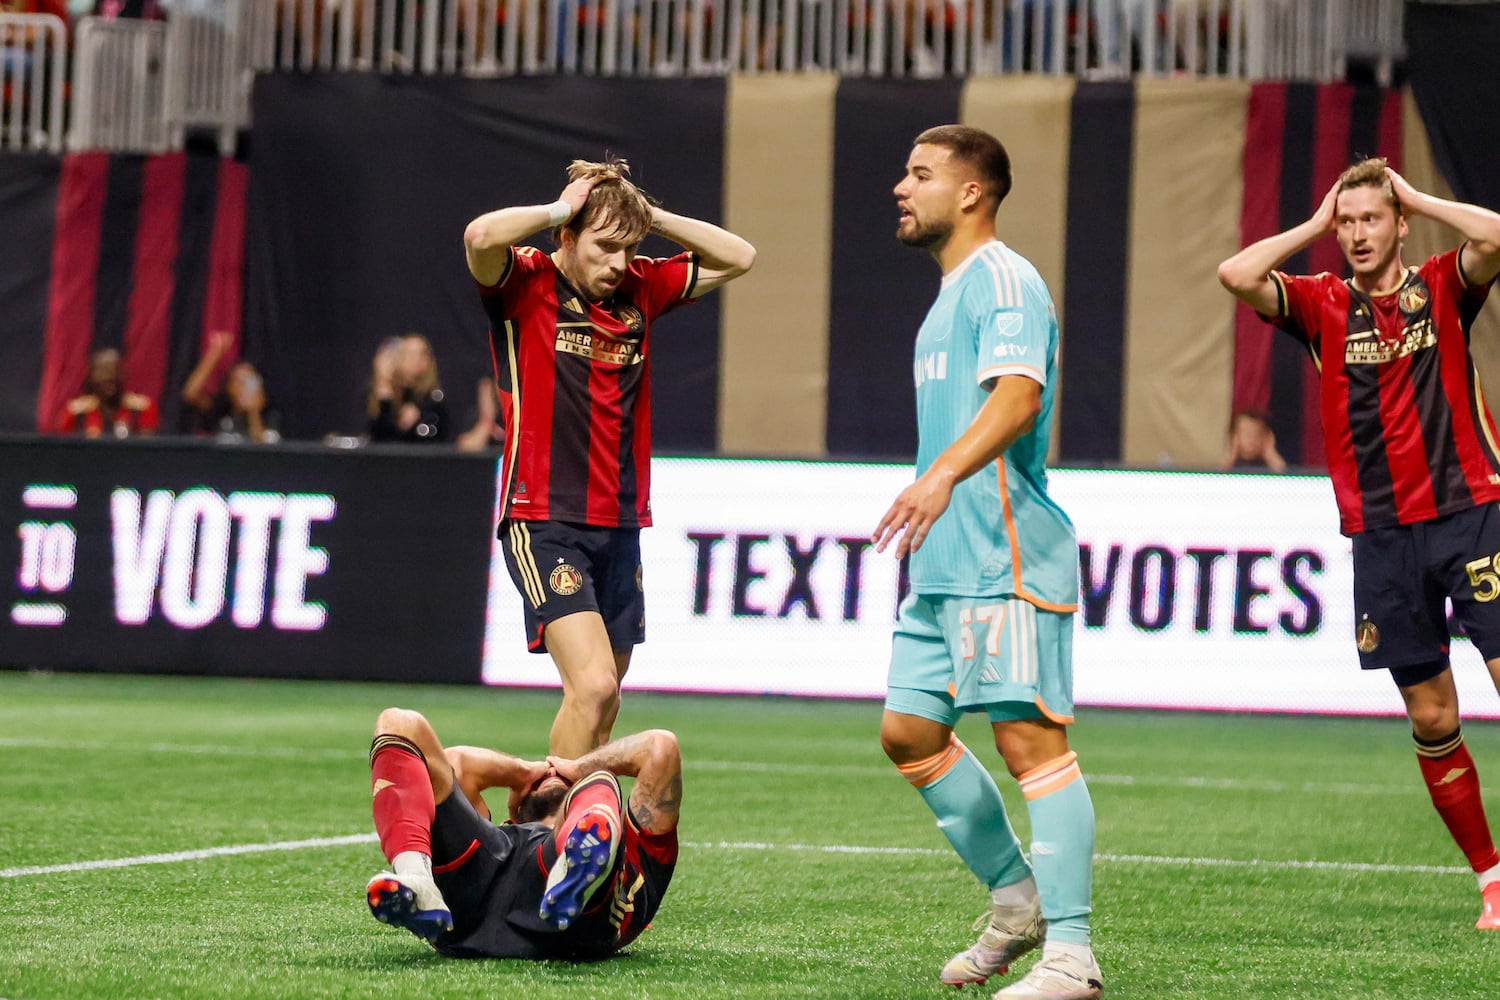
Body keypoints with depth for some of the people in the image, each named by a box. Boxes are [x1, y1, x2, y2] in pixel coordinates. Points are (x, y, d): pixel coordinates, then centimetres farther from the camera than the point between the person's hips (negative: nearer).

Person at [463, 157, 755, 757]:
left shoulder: (640, 289, 11)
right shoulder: (527, 285, -5)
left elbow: (738, 257, 15)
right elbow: (480, 238, -26)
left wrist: (651, 215, 4)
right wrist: (560, 208, -11)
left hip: (621, 526, 6)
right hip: (544, 522, -6)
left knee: (601, 707, 8)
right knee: (593, 686, -20)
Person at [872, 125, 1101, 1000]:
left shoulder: (1004, 280, -9)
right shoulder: (951, 295, 22)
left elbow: (1017, 395, -26)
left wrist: (941, 476, -40)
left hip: (1007, 557, -10)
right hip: (948, 563, 10)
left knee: (1031, 738, -12)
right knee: (910, 732, 10)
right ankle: (1017, 900, 22)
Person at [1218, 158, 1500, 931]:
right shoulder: (1323, 306, 7)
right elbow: (1235, 276, -8)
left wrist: (1414, 197, -4)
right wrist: (1315, 223, 0)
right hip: (1382, 536, 2)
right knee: (1432, 719, 3)